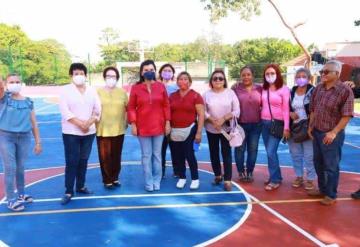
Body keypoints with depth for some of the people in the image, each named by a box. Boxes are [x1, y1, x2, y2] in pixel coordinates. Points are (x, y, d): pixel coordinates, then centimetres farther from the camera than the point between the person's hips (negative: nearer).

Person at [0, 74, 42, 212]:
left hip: (24, 137, 2)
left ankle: (21, 194, 32)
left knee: (20, 168, 13)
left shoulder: (28, 102, 6)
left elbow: (33, 124, 8)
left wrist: (38, 142, 7)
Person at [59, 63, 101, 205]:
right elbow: (65, 111, -11)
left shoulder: (92, 91, 8)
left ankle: (80, 186, 24)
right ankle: (69, 191, 5)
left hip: (89, 132, 4)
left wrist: (88, 123, -13)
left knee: (83, 160, 11)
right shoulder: (65, 90, -2)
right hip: (71, 132, -3)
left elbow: (98, 110, 3)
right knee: (71, 162, -3)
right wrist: (80, 124, -17)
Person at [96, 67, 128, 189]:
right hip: (102, 130, -2)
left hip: (118, 129, 2)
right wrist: (95, 122, -2)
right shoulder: (98, 92, -1)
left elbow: (127, 108, 11)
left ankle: (115, 178, 27)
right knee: (105, 156, 0)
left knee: (116, 156, 11)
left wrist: (126, 121, 5)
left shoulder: (122, 92, 5)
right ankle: (107, 180, 13)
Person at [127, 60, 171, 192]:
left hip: (159, 126, 1)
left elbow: (166, 106, 4)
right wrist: (133, 124, -7)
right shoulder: (135, 88, -1)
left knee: (157, 155, 10)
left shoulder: (161, 86, 2)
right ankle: (149, 182, 14)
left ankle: (156, 181, 22)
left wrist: (167, 122, 0)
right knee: (146, 156, 5)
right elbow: (131, 108, 0)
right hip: (143, 127, -1)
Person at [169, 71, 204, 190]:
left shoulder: (195, 96, -3)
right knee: (177, 155, 7)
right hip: (174, 131, 4)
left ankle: (195, 179, 11)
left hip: (189, 130, -4)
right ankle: (182, 177, 23)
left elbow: (201, 115, -5)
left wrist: (199, 132, -10)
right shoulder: (172, 96, 9)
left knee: (189, 154, -4)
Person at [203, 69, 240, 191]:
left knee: (226, 153, -4)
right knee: (214, 153, 13)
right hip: (211, 129, 2)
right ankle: (217, 175, 30)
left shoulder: (230, 93, -3)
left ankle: (227, 180, 1)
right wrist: (213, 120, -17)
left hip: (227, 128, -2)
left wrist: (223, 119, -17)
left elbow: (236, 111, -5)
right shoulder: (207, 94, 1)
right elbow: (203, 112, -1)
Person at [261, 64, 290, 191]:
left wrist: (286, 127, -11)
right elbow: (261, 105, 11)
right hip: (264, 123, 5)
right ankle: (275, 177, 23)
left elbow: (286, 109, -8)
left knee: (271, 152, -9)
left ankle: (275, 180, 3)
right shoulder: (263, 88, 8)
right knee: (270, 152, 10)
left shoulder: (284, 89, -6)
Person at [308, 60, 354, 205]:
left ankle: (331, 195, 19)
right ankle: (322, 189, 34)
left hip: (331, 135, -6)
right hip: (316, 132, 7)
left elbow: (347, 115, -16)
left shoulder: (345, 91, -14)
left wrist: (333, 132, -19)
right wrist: (310, 127, 9)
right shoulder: (318, 88, 5)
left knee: (331, 166, 4)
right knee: (318, 163, 17)